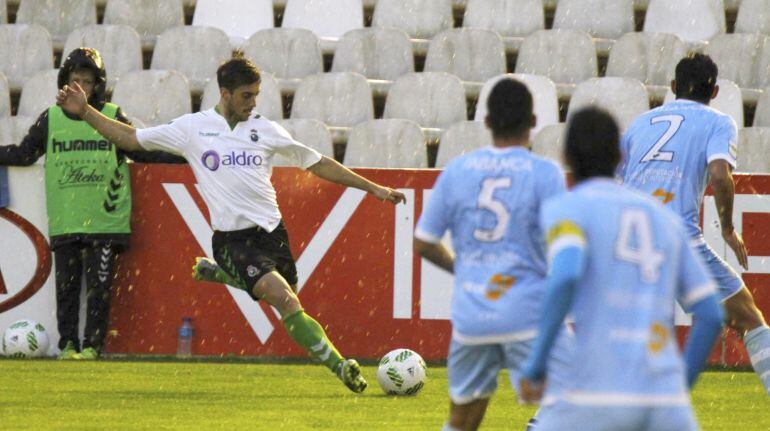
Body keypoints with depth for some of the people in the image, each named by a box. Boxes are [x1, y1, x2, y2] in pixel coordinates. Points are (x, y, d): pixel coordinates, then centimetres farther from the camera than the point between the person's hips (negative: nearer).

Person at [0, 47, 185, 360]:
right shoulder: (50, 120, 8)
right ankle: (68, 343, 9)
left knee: (99, 286, -3)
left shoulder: (112, 117, 4)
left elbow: (141, 152, 11)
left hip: (105, 219, -1)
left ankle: (92, 344, 3)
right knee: (66, 284, 2)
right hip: (64, 223, 1)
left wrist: (182, 156, 4)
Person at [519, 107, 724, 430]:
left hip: (598, 399, -4)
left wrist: (535, 364, -9)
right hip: (666, 401, 4)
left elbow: (565, 278, -17)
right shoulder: (666, 220, 21)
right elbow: (711, 316, 17)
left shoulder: (563, 208, 4)